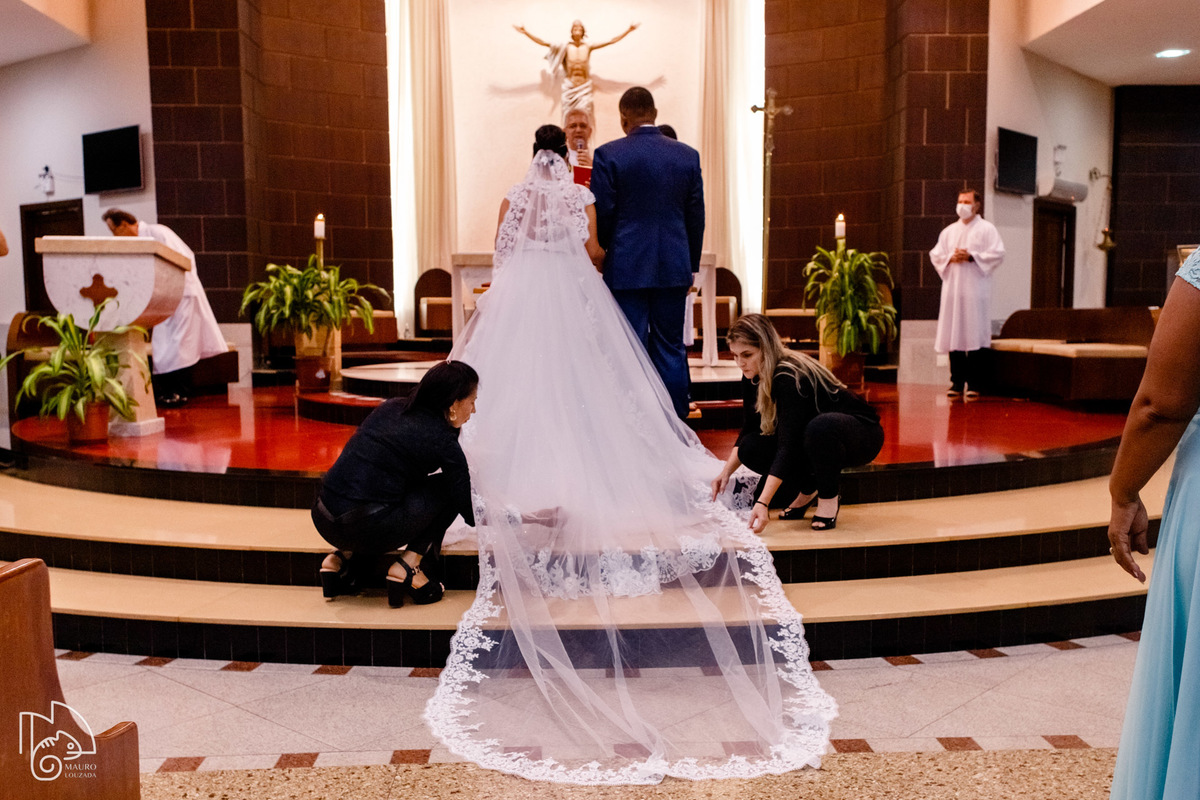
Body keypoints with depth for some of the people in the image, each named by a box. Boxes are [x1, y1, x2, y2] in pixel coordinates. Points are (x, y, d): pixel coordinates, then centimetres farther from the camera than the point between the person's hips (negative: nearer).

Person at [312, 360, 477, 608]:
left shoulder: (391, 407, 13)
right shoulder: (442, 442, -5)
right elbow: (470, 513, 4)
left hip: (324, 520, 7)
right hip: (365, 529, -7)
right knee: (448, 489, 8)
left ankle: (343, 560, 18)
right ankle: (408, 566, 4)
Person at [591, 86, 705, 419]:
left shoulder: (608, 155, -6)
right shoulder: (688, 155, 5)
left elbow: (601, 214, -5)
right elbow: (696, 217, 8)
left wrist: (604, 252, 14)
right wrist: (691, 266, 17)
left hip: (627, 268, -3)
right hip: (674, 267, 3)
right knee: (671, 348, 10)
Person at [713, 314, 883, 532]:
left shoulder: (790, 377, -31)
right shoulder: (752, 378, -7)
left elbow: (788, 446, -37)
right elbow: (749, 428, 4)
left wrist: (763, 504, -42)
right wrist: (726, 471, -10)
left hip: (862, 435, -7)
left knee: (820, 427, -41)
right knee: (751, 449, -15)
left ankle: (829, 496, -15)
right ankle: (808, 488, 8)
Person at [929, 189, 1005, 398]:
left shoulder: (987, 229, 5)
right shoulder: (949, 231, 18)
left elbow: (997, 254, -4)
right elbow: (935, 255, 14)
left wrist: (971, 256, -12)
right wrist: (951, 257, -5)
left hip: (975, 291, -4)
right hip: (952, 289, 4)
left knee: (974, 336, -7)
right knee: (953, 336, 0)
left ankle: (973, 384, -3)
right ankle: (957, 382, 5)